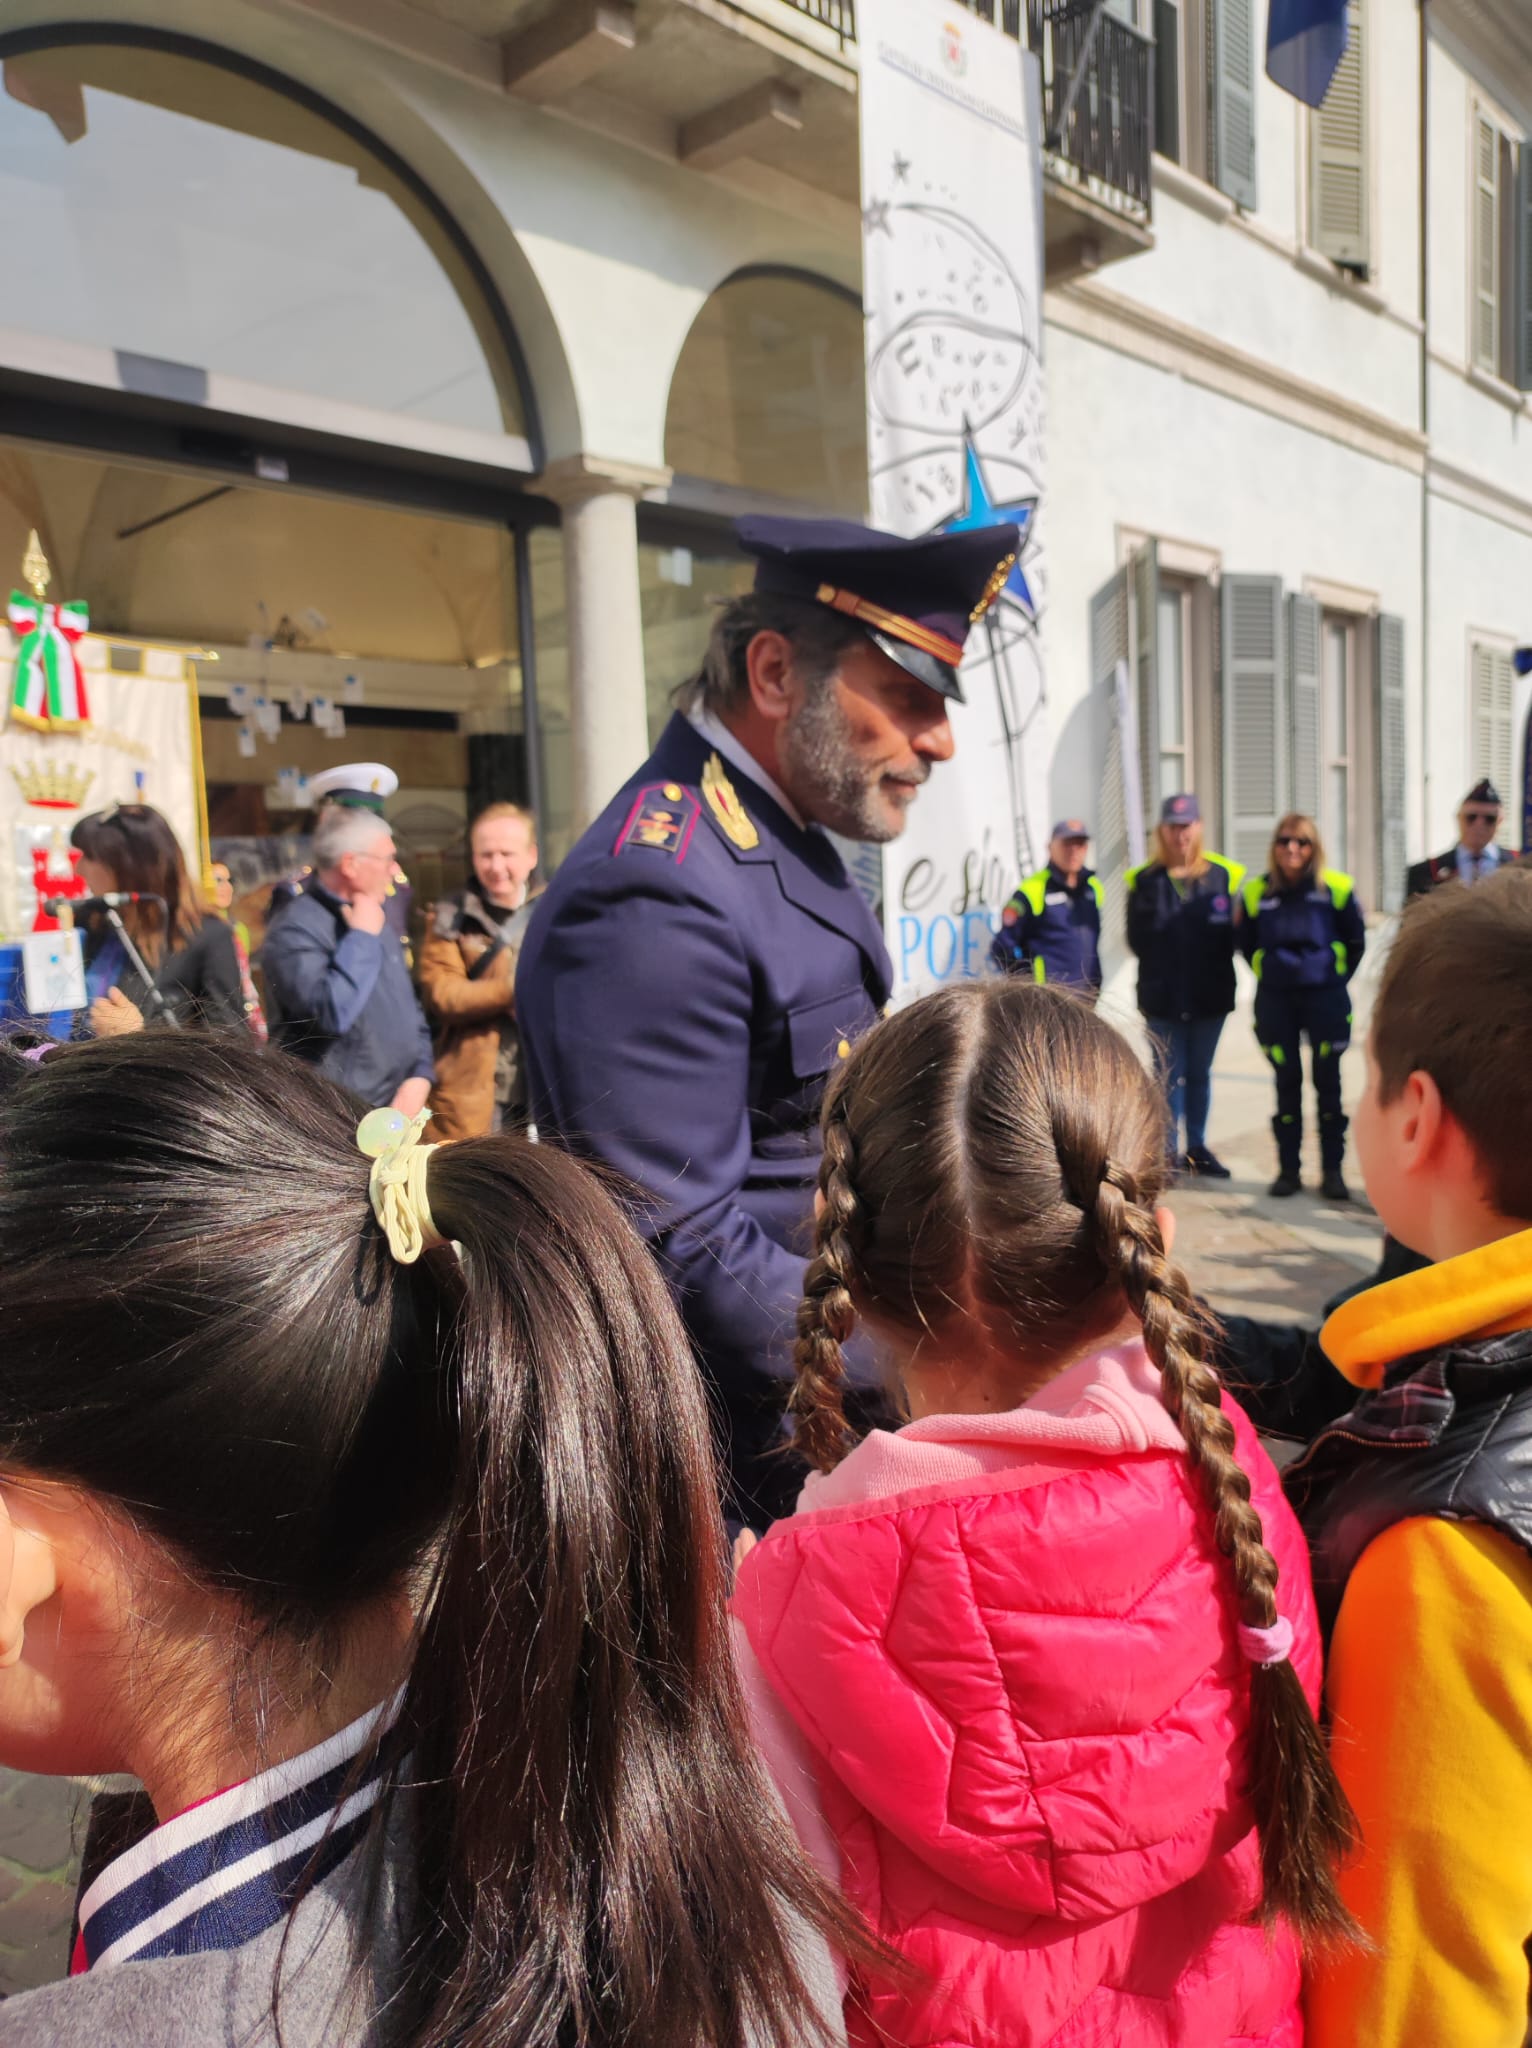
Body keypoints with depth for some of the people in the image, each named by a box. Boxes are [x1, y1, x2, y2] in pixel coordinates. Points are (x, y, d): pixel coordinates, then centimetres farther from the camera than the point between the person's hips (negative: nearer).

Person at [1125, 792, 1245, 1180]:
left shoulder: (1223, 875, -1)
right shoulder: (1145, 880, -3)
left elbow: (1229, 936, -1)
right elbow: (1139, 940, -6)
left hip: (1210, 997, 2)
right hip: (1161, 998, -2)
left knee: (1200, 1074, 14)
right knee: (1169, 1075, 4)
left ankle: (1197, 1148, 26)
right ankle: (1168, 1152, 13)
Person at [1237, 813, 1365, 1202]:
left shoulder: (1337, 888, -4)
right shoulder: (1256, 892, -1)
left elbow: (1356, 942, 7)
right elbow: (1246, 945, 12)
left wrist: (1336, 978, 6)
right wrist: (1273, 976, 9)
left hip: (1325, 998, -1)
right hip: (1275, 1000, 1)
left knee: (1328, 1083, 3)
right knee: (1286, 1084, 6)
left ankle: (1332, 1170, 10)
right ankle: (1288, 1169, 14)